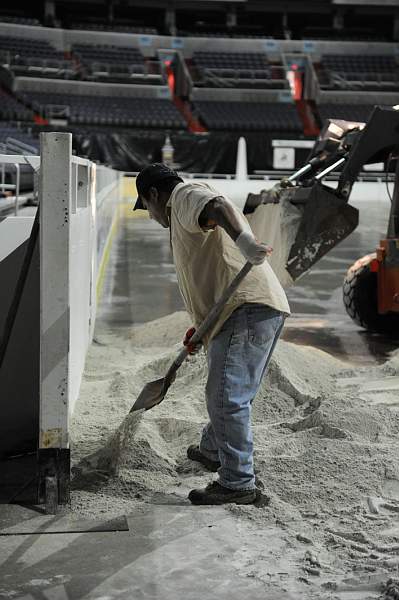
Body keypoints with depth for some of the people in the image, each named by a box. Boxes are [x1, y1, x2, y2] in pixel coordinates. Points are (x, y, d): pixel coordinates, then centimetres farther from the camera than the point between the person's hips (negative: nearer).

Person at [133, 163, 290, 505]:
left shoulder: (185, 194, 0)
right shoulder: (193, 208, 31)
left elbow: (219, 206, -25)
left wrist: (246, 244, -41)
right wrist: (202, 327, 34)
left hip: (248, 310, -11)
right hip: (257, 309, 11)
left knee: (227, 397, -10)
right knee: (227, 394, 25)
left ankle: (238, 483, -5)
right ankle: (212, 451, 43)